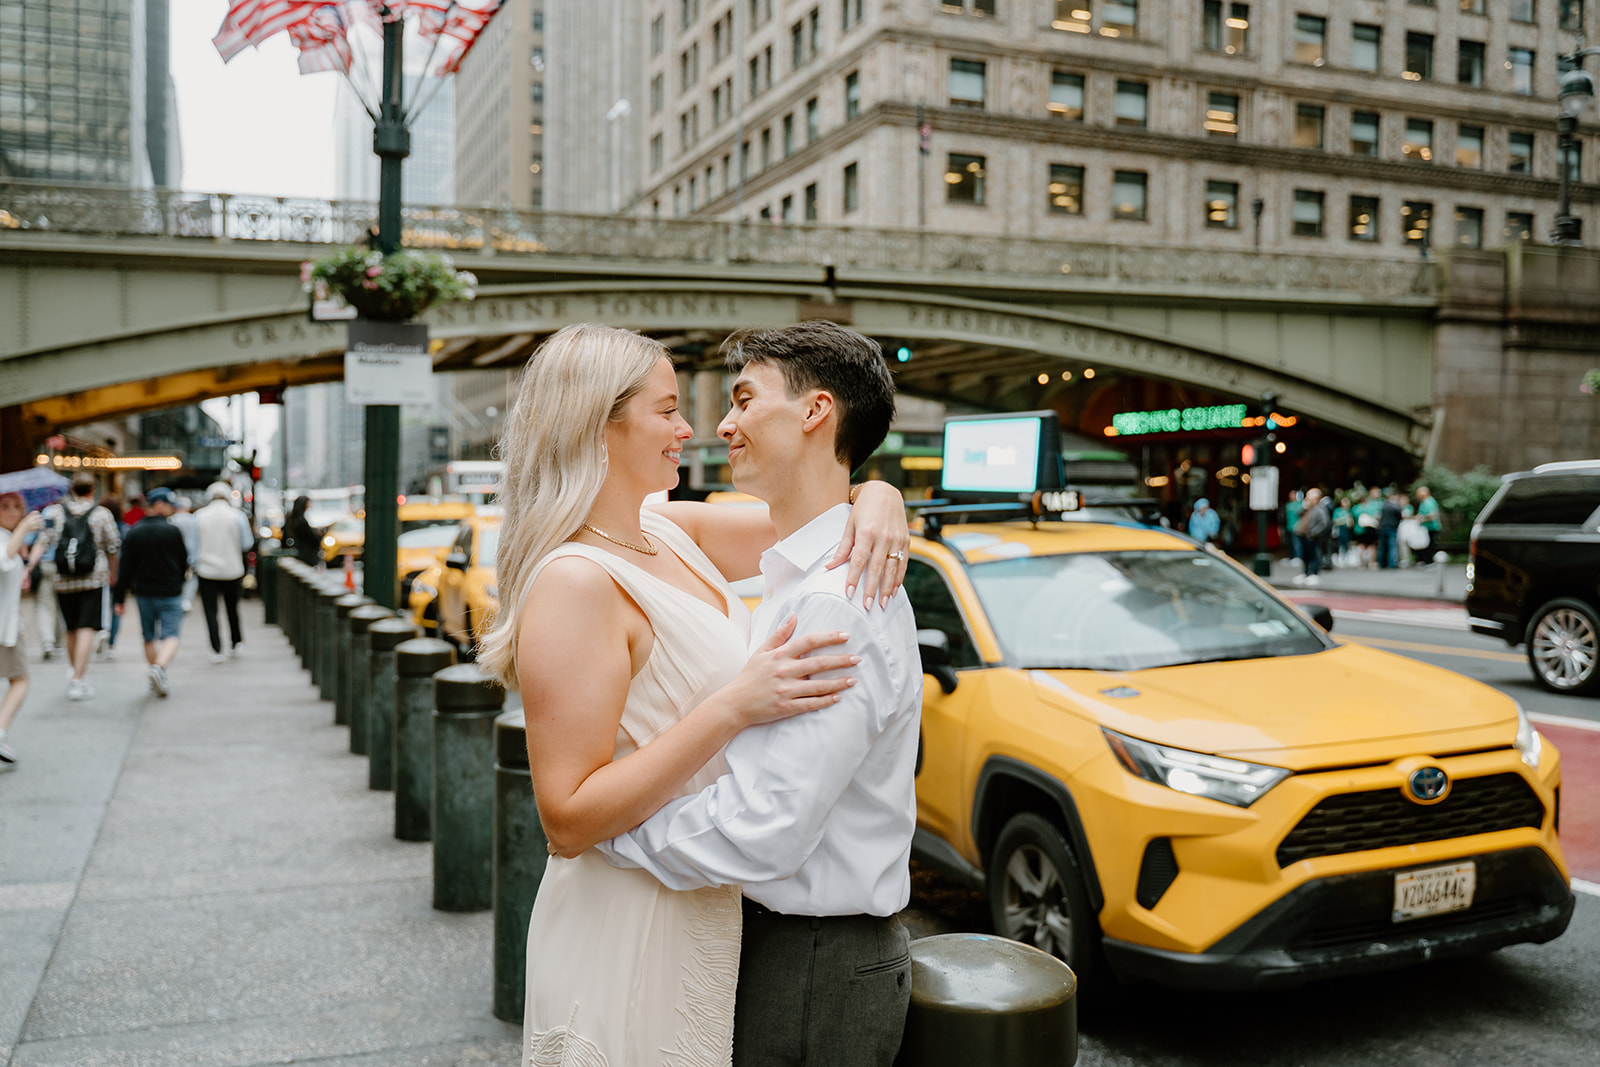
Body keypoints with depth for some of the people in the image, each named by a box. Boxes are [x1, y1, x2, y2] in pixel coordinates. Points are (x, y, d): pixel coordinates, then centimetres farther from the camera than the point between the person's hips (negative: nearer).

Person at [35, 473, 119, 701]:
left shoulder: (55, 512, 4)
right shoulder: (102, 514, 0)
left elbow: (42, 543, -6)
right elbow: (112, 549, 6)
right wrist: (113, 573, 22)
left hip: (63, 582, 3)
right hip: (93, 580, -3)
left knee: (71, 629, 15)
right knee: (87, 629, -5)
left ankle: (77, 672, 31)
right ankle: (77, 680, -13)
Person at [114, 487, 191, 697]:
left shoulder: (134, 533, 0)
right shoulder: (173, 531, -9)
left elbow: (126, 568, -1)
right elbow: (184, 562, -1)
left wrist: (120, 598, 3)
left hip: (143, 593, 4)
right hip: (170, 593, -4)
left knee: (149, 637, 16)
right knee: (171, 636, -3)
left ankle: (157, 679, 21)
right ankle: (160, 666, -29)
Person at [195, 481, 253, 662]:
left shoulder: (199, 515, -2)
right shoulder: (238, 515, -6)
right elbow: (247, 544, -3)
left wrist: (195, 565, 12)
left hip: (207, 572, -1)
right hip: (232, 571, 1)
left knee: (210, 611, 4)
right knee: (232, 608, 17)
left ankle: (216, 650, -2)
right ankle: (234, 644, 27)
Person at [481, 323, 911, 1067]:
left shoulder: (674, 533, 4)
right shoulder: (575, 582, -21)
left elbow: (814, 518, 12)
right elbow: (568, 822, -24)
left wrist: (876, 502, -12)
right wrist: (733, 707, -29)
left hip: (707, 914, 8)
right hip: (629, 930, -8)